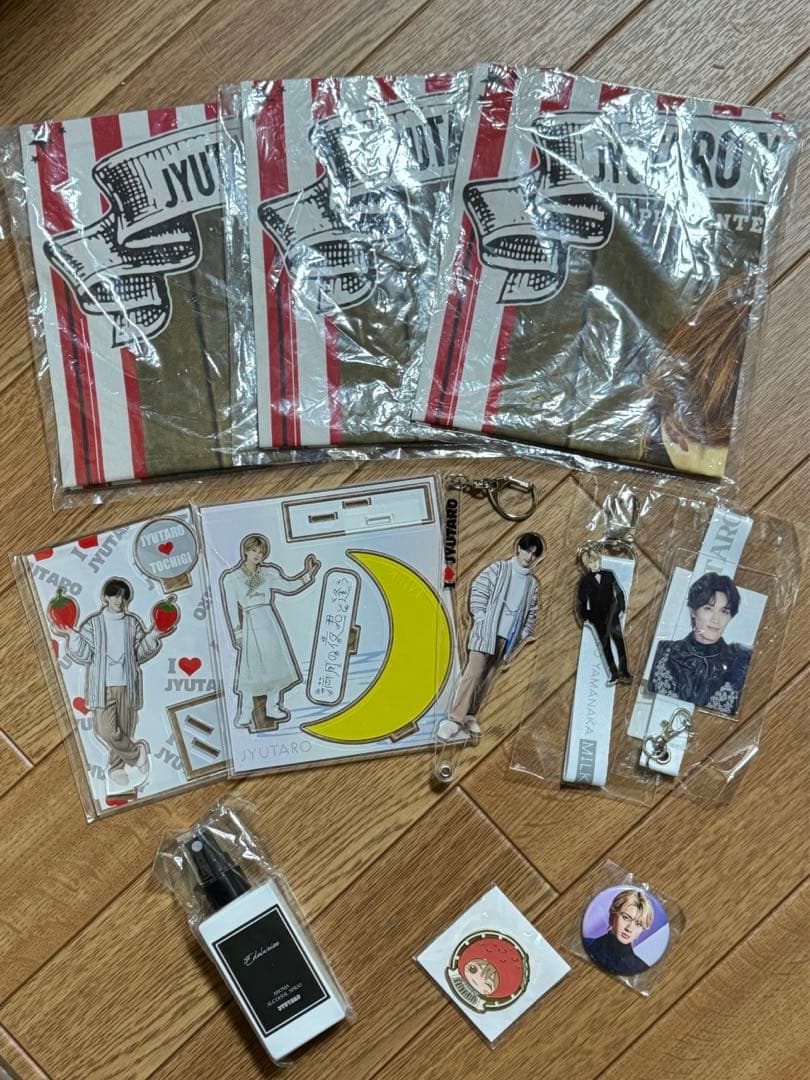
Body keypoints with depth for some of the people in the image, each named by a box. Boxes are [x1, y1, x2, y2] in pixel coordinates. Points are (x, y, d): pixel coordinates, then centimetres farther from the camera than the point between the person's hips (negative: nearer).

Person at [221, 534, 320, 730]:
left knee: (275, 664, 6)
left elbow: (289, 587, 12)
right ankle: (246, 712, 6)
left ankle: (271, 707, 21)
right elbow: (231, 607, -2)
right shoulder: (231, 578, -1)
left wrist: (308, 574, 1)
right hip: (250, 624, -4)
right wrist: (237, 634, -5)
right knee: (250, 668, -6)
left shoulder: (268, 573, 7)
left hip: (270, 622, 4)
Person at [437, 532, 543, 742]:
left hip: (507, 637, 5)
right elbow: (478, 588, -3)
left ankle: (469, 715, 13)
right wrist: (480, 617, -9)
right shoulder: (499, 568, 0)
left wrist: (525, 633, 8)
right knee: (473, 673, -12)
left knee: (487, 677, 4)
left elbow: (532, 611, 18)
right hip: (485, 630, -5)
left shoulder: (532, 583, 13)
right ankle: (454, 718, -13)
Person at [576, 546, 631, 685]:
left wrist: (621, 608, 0)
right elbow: (581, 601, 5)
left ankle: (624, 672, 1)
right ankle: (614, 674, 8)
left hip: (612, 614, 0)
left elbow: (619, 592, 8)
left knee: (619, 641, -4)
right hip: (597, 617, 0)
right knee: (605, 645, 4)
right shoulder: (585, 580, 3)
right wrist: (584, 617, -2)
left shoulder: (609, 575, 5)